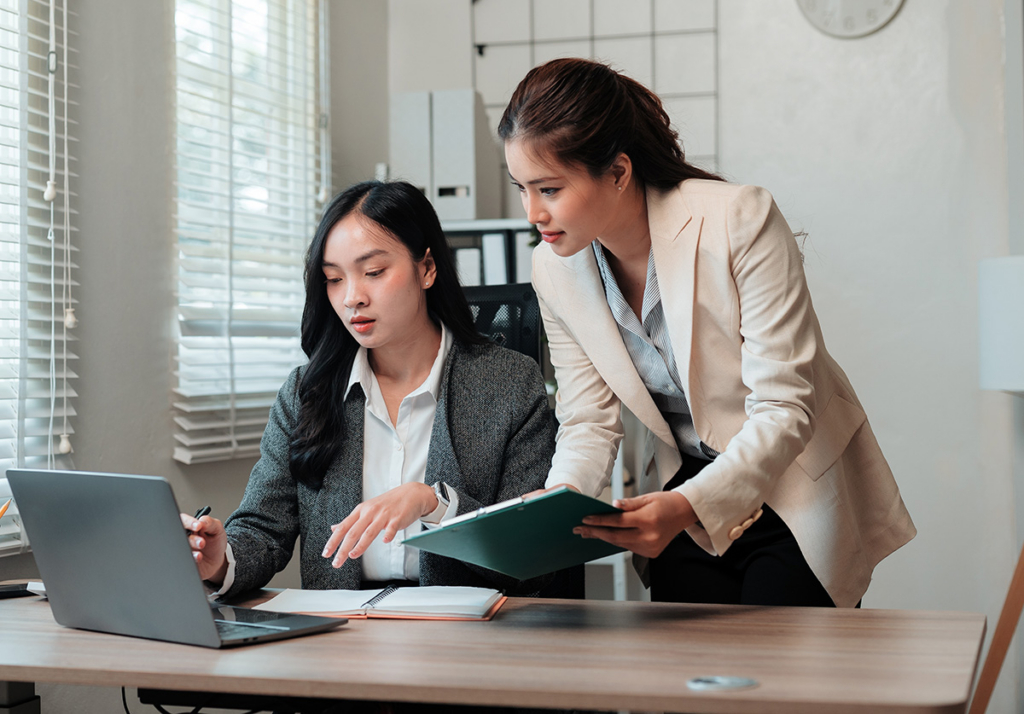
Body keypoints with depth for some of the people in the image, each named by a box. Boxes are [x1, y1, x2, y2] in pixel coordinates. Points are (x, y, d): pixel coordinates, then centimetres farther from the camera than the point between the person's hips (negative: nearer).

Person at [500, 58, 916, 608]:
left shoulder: (740, 220, -24)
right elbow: (588, 422, -1)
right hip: (685, 499, 4)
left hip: (796, 493, -4)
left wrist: (687, 505, -40)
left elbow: (784, 410, -25)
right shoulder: (554, 270, -8)